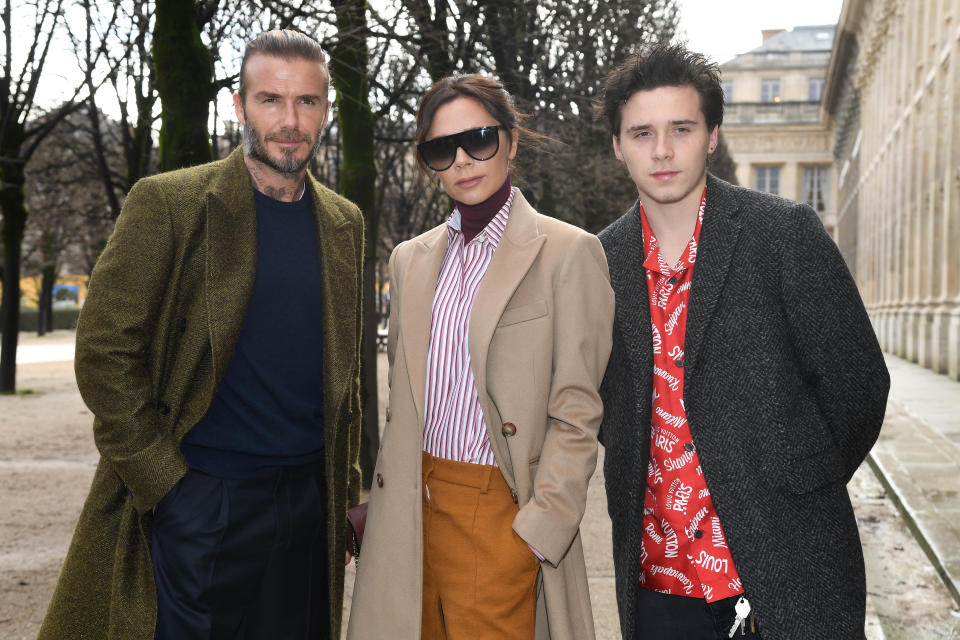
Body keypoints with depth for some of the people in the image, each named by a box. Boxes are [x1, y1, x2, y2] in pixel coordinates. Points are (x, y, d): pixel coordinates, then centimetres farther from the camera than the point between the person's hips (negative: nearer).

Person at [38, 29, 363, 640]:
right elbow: (104, 351, -9)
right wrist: (163, 482, -12)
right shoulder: (167, 203, -6)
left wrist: (346, 486, 9)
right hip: (197, 500, -4)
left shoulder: (345, 223, 9)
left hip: (308, 499, 4)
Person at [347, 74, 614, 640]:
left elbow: (576, 416, -8)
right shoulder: (412, 259, 12)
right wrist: (368, 507, 11)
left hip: (499, 508, -5)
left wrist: (538, 530, -12)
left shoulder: (567, 253, -6)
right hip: (413, 505, 5)